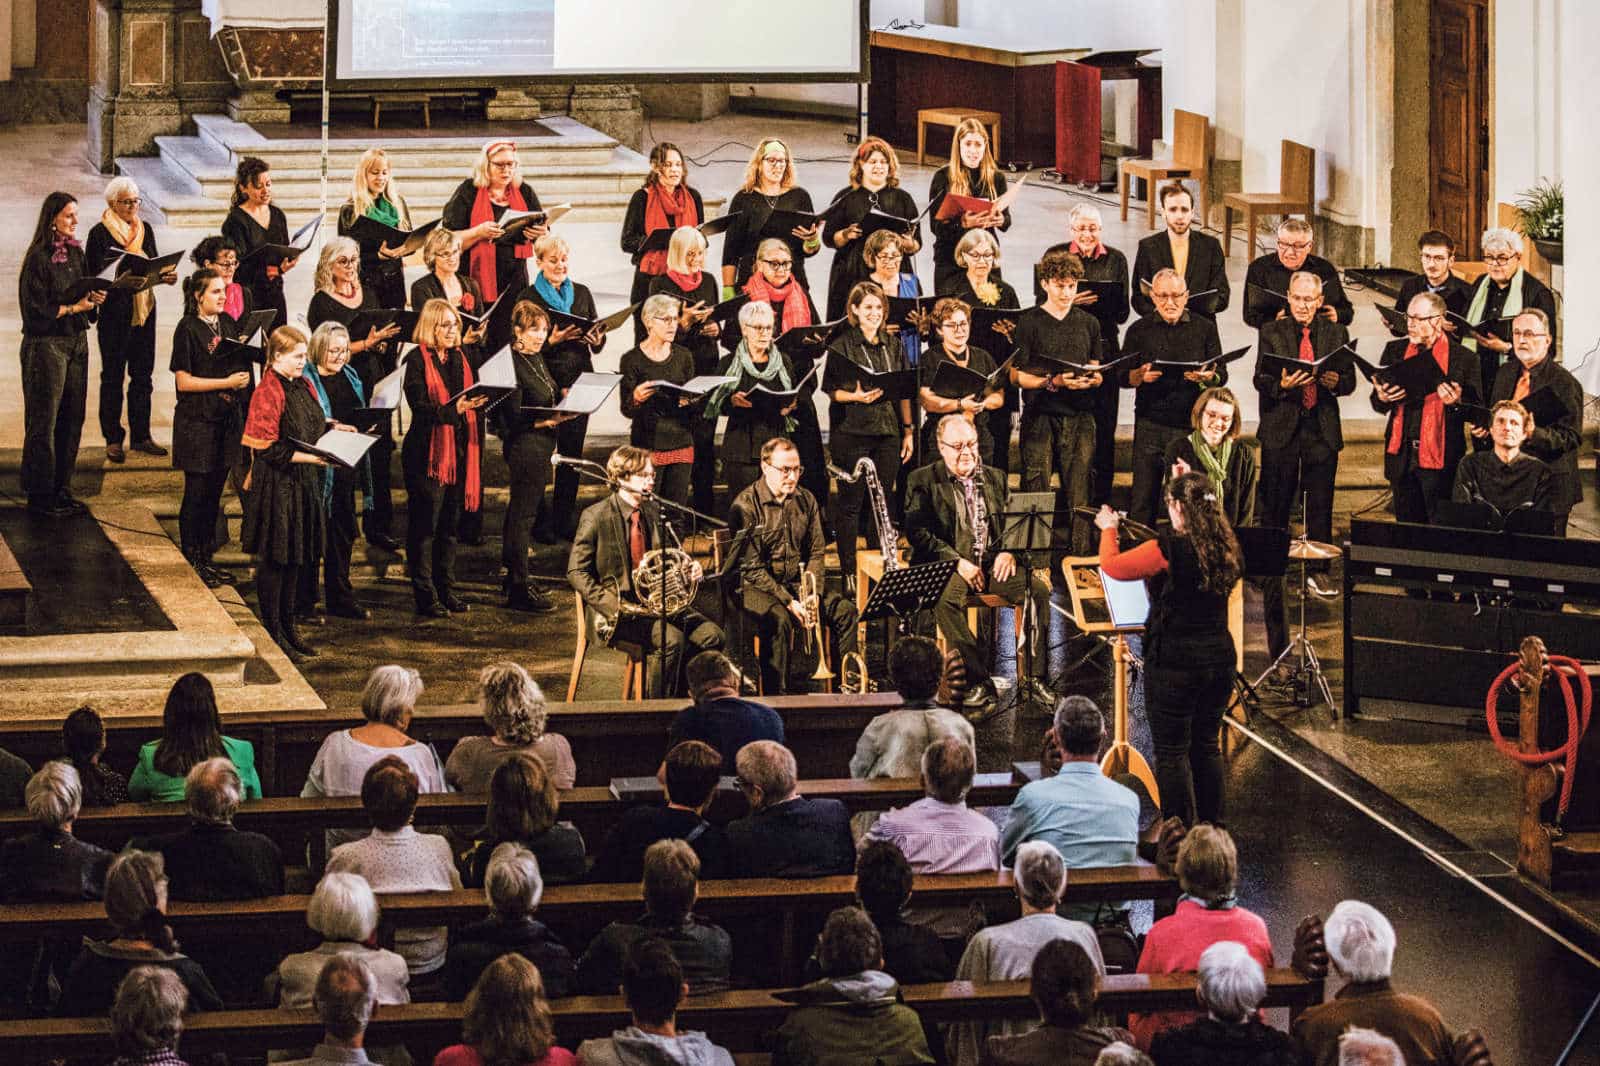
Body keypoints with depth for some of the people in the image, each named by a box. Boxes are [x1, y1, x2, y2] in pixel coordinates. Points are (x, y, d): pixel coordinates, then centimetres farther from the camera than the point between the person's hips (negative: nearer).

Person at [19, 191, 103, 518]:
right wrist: (74, 308, -15)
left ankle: (62, 490, 17)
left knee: (72, 418, 9)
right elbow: (35, 308, -15)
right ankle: (40, 496, 3)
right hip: (46, 342, -7)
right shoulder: (38, 257, -13)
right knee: (45, 420, -2)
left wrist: (94, 300, -3)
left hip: (76, 342, 7)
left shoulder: (76, 253, 10)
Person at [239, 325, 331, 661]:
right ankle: (273, 635, 7)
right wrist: (305, 457, -23)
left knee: (295, 557, 15)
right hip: (276, 485, -8)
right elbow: (267, 447, -19)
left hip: (303, 482, 8)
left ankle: (289, 626, 25)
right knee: (274, 559, 0)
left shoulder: (304, 386, 10)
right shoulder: (268, 393, -17)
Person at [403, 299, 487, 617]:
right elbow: (420, 407, -18)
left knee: (450, 523, 13)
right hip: (427, 452, -7)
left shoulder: (460, 360, 14)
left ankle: (446, 590, 21)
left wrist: (477, 403, 0)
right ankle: (426, 597, 1)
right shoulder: (417, 362, -8)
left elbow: (472, 400, 20)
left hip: (459, 452, 7)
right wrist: (454, 409, -31)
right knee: (424, 526, -3)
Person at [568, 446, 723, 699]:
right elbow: (577, 572, -8)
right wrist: (613, 605, -21)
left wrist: (688, 569, -1)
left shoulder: (654, 512, 12)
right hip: (619, 608, -7)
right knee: (671, 638, -30)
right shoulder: (596, 516, -8)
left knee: (711, 635, -15)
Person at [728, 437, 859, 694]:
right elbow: (751, 567, -16)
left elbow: (817, 553, 9)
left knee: (845, 611, -13)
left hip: (798, 582, 6)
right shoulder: (745, 506, -13)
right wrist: (788, 601, -22)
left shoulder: (806, 501, 7)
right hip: (756, 586, -6)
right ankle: (775, 697, -29)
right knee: (779, 619, -35)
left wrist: (812, 593, -8)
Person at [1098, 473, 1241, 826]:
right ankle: (1210, 827, 24)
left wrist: (1108, 529, 7)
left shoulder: (1168, 550, -20)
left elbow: (1112, 566, -11)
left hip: (1174, 663, -6)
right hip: (1219, 658, 6)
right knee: (1206, 745, 18)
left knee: (1172, 751, 3)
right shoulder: (1227, 549, 0)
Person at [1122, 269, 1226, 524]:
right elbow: (1123, 378, 8)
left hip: (1191, 425, 0)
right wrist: (1140, 376, -15)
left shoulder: (1205, 328, 9)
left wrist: (1208, 377, -15)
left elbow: (1222, 375, 7)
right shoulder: (1139, 330, 10)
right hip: (1150, 425, 0)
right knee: (1143, 498, -3)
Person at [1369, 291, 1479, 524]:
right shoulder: (1395, 351, 11)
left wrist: (1457, 402, -20)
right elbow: (1377, 405, 14)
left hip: (1440, 459, -4)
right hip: (1402, 455, 4)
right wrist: (1382, 398, -9)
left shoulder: (1463, 358, -1)